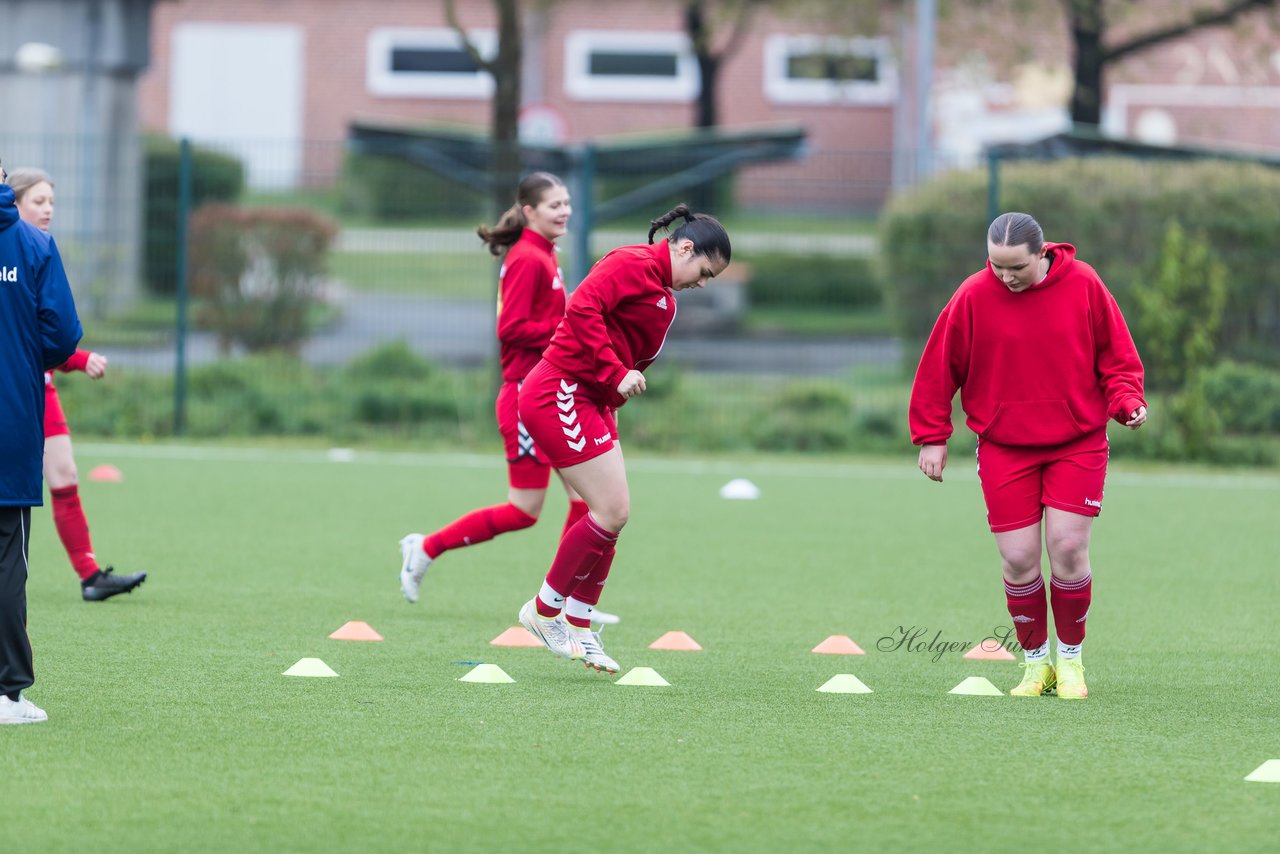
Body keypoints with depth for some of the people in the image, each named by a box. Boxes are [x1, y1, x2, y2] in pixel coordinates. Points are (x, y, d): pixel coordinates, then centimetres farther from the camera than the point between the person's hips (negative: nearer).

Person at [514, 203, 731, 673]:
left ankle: (577, 627, 15)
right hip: (562, 392, -10)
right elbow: (582, 308, -23)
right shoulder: (633, 264, -11)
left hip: (593, 404, 10)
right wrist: (616, 374, -22)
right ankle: (544, 611, 2)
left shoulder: (665, 299, 19)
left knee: (613, 515, 8)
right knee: (611, 512, -11)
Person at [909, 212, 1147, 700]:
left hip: (1077, 443, 0)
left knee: (1068, 548, -9)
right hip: (1004, 447, 0)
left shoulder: (1083, 286, -5)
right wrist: (932, 437, 0)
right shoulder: (974, 296, -6)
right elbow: (938, 369, 2)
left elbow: (1117, 355, 5)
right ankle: (1036, 662, 13)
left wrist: (1126, 401, -12)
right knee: (1018, 559, -5)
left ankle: (1070, 660, 10)